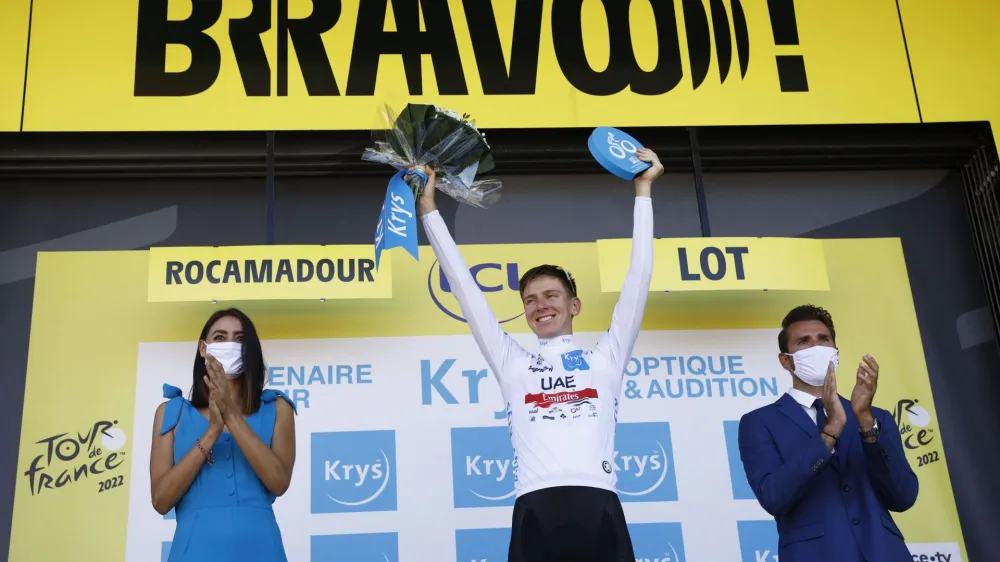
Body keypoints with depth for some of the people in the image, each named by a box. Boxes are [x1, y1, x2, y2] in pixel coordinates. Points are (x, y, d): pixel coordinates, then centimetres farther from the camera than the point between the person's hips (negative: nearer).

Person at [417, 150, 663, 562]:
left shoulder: (605, 359, 21)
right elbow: (464, 285, 24)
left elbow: (639, 275, 20)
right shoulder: (512, 365, 23)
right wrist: (429, 209, 26)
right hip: (535, 512, 1)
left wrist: (643, 190, 22)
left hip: (598, 508, -1)